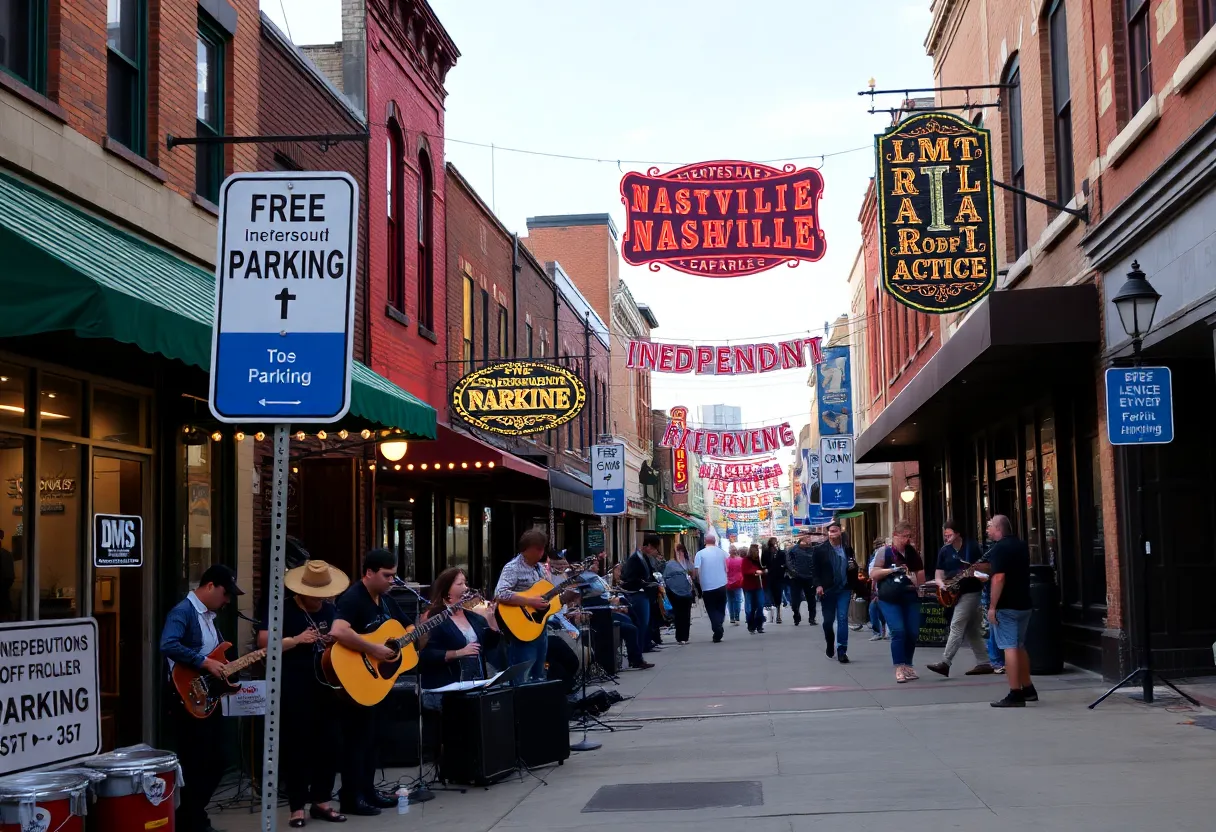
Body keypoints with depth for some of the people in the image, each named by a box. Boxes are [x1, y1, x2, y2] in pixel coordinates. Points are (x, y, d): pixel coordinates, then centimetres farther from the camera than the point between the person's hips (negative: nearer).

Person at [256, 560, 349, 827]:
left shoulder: (330, 610, 11)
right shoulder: (283, 609, -6)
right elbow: (263, 641, -13)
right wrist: (296, 639, -23)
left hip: (326, 686, 5)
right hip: (293, 690, -5)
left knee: (328, 745, 7)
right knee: (295, 747, -2)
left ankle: (321, 802, 19)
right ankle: (297, 807, 4)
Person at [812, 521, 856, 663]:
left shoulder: (847, 549, 5)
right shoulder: (820, 550, -3)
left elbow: (854, 568, 18)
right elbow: (815, 569, -5)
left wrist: (853, 567, -5)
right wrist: (818, 585, -17)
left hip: (844, 590, 1)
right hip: (827, 590, -1)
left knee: (843, 619, -6)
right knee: (828, 620, 7)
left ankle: (842, 651, -4)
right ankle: (830, 645, 32)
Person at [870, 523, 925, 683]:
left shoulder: (914, 554, 9)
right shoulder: (885, 553, -2)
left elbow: (921, 579, 12)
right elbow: (873, 575, -6)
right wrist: (892, 570, -15)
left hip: (910, 598, 4)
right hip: (889, 600, -4)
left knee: (913, 633, 2)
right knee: (898, 631, -15)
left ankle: (908, 666, 20)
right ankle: (899, 668, -12)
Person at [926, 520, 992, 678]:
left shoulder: (971, 546, -8)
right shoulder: (944, 551, 5)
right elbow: (938, 576, 5)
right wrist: (942, 584, -16)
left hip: (970, 592, -6)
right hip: (955, 593, 6)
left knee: (956, 627, -12)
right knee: (971, 630, 11)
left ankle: (945, 663, -16)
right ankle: (984, 663, 18)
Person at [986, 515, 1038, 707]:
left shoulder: (999, 548, -13)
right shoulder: (1022, 546, 14)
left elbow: (999, 578, -21)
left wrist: (992, 607, -19)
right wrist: (988, 574, 28)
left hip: (1006, 606, -9)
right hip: (1024, 604, 9)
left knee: (1010, 648, -9)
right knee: (1020, 646, 19)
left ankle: (1015, 694, -12)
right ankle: (1028, 689, 26)